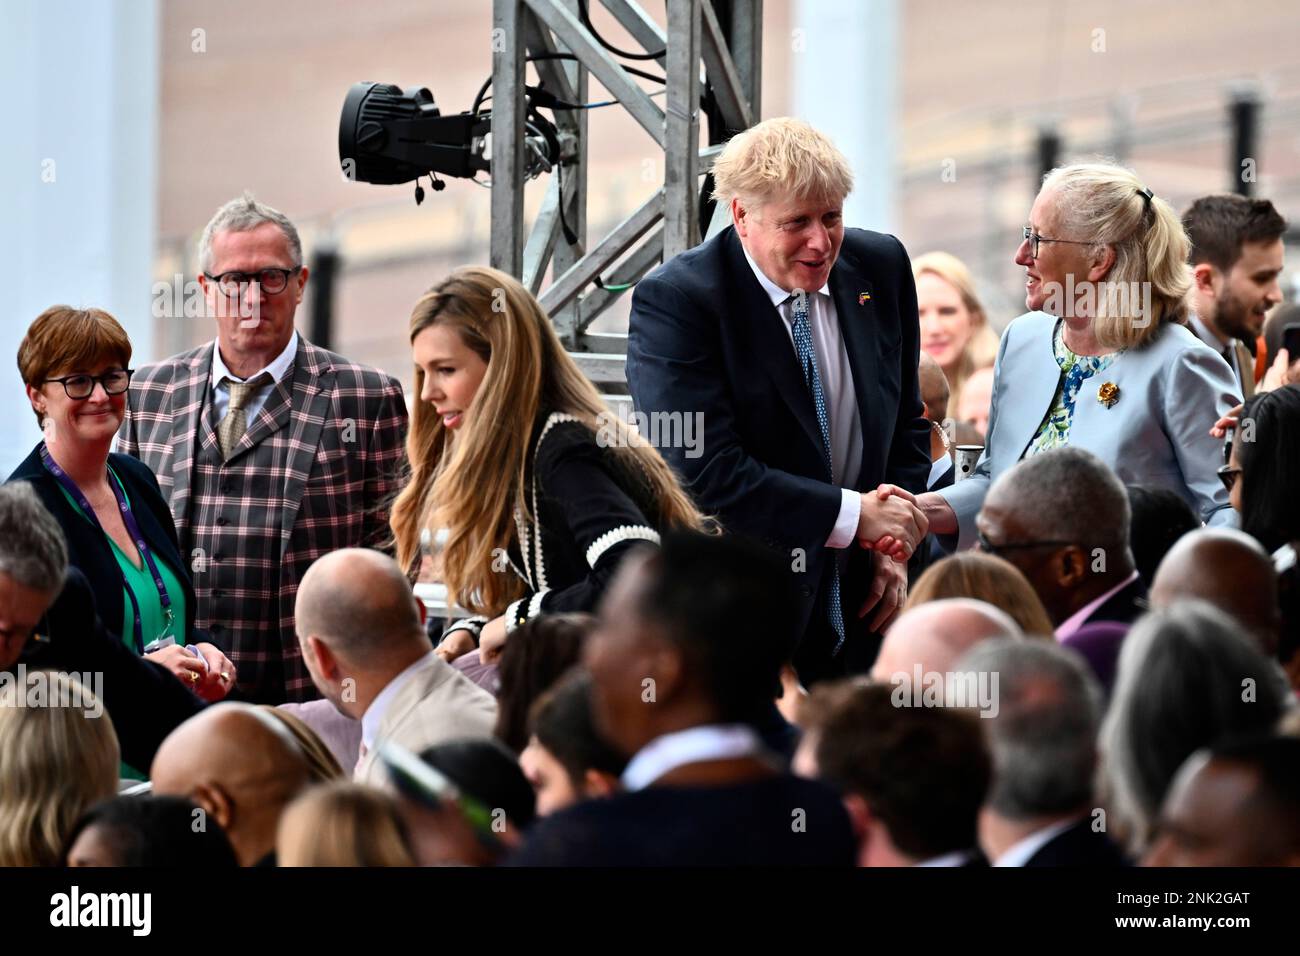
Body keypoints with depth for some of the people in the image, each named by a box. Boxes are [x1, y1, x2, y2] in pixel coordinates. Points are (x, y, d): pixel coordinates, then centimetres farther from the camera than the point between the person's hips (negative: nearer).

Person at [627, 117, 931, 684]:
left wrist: (893, 543, 3)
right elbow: (705, 472, -22)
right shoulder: (672, 302, -14)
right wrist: (854, 516, -20)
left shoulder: (881, 268, 5)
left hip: (857, 615, 5)